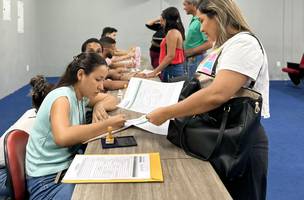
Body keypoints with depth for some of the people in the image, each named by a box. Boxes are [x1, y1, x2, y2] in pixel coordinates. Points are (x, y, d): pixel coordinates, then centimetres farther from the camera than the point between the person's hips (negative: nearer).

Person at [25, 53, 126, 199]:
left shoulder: (82, 94, 4)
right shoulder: (62, 97, -20)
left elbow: (111, 99, 19)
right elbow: (62, 137, -38)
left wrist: (100, 106, -5)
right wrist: (107, 124, -32)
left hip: (70, 166, 8)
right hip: (48, 179, -8)